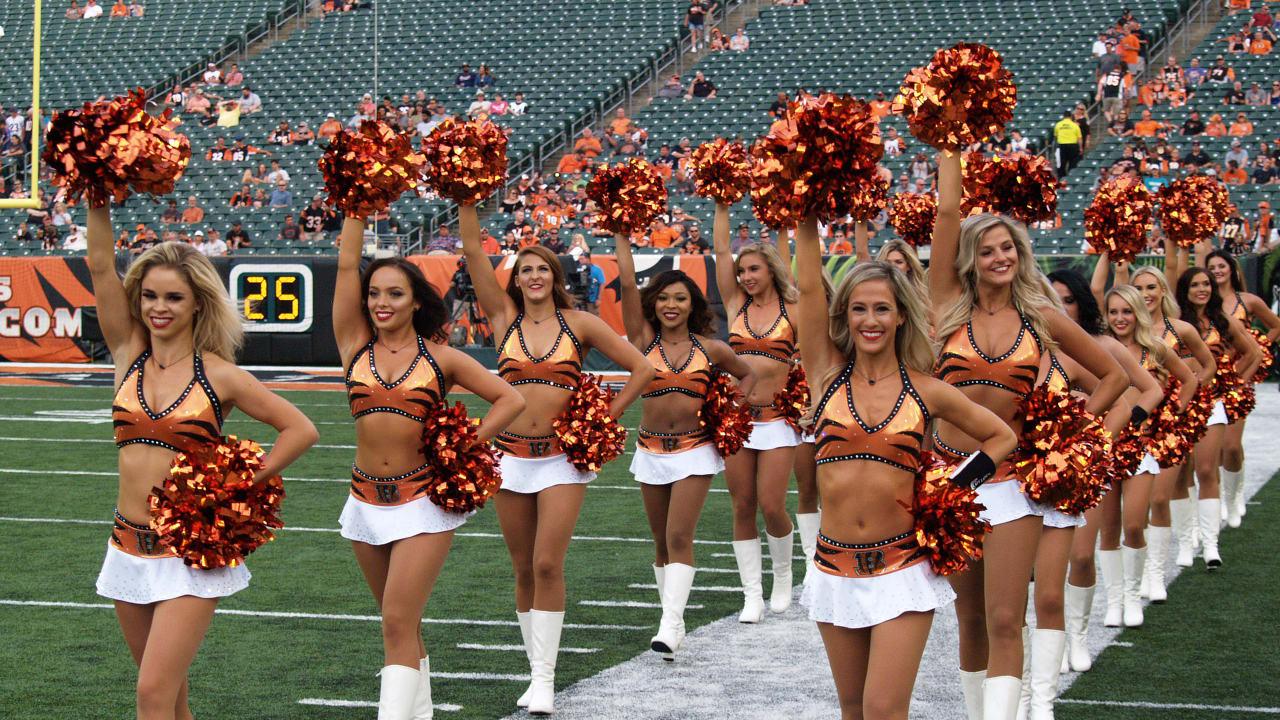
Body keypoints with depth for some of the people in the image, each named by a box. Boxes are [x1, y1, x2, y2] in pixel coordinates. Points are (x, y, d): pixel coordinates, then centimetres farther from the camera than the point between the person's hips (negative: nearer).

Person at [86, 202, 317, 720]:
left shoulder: (219, 376, -4)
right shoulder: (129, 355, 6)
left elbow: (301, 429, -1)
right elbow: (101, 264, -1)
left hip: (191, 555, -4)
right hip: (129, 550, 4)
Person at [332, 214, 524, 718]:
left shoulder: (441, 359, 0)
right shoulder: (356, 345, 5)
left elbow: (511, 399, 5)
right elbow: (347, 263, -1)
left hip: (423, 501, -3)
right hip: (366, 502, 4)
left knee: (398, 624, -13)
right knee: (401, 624, 15)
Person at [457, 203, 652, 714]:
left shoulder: (580, 324, 2)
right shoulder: (505, 317, 7)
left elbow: (641, 369, 6)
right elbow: (473, 251, -1)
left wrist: (607, 418, 0)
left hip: (562, 458, -3)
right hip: (512, 456, 3)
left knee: (548, 564, -12)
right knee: (524, 570, 7)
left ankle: (544, 680, -7)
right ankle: (537, 674, 17)